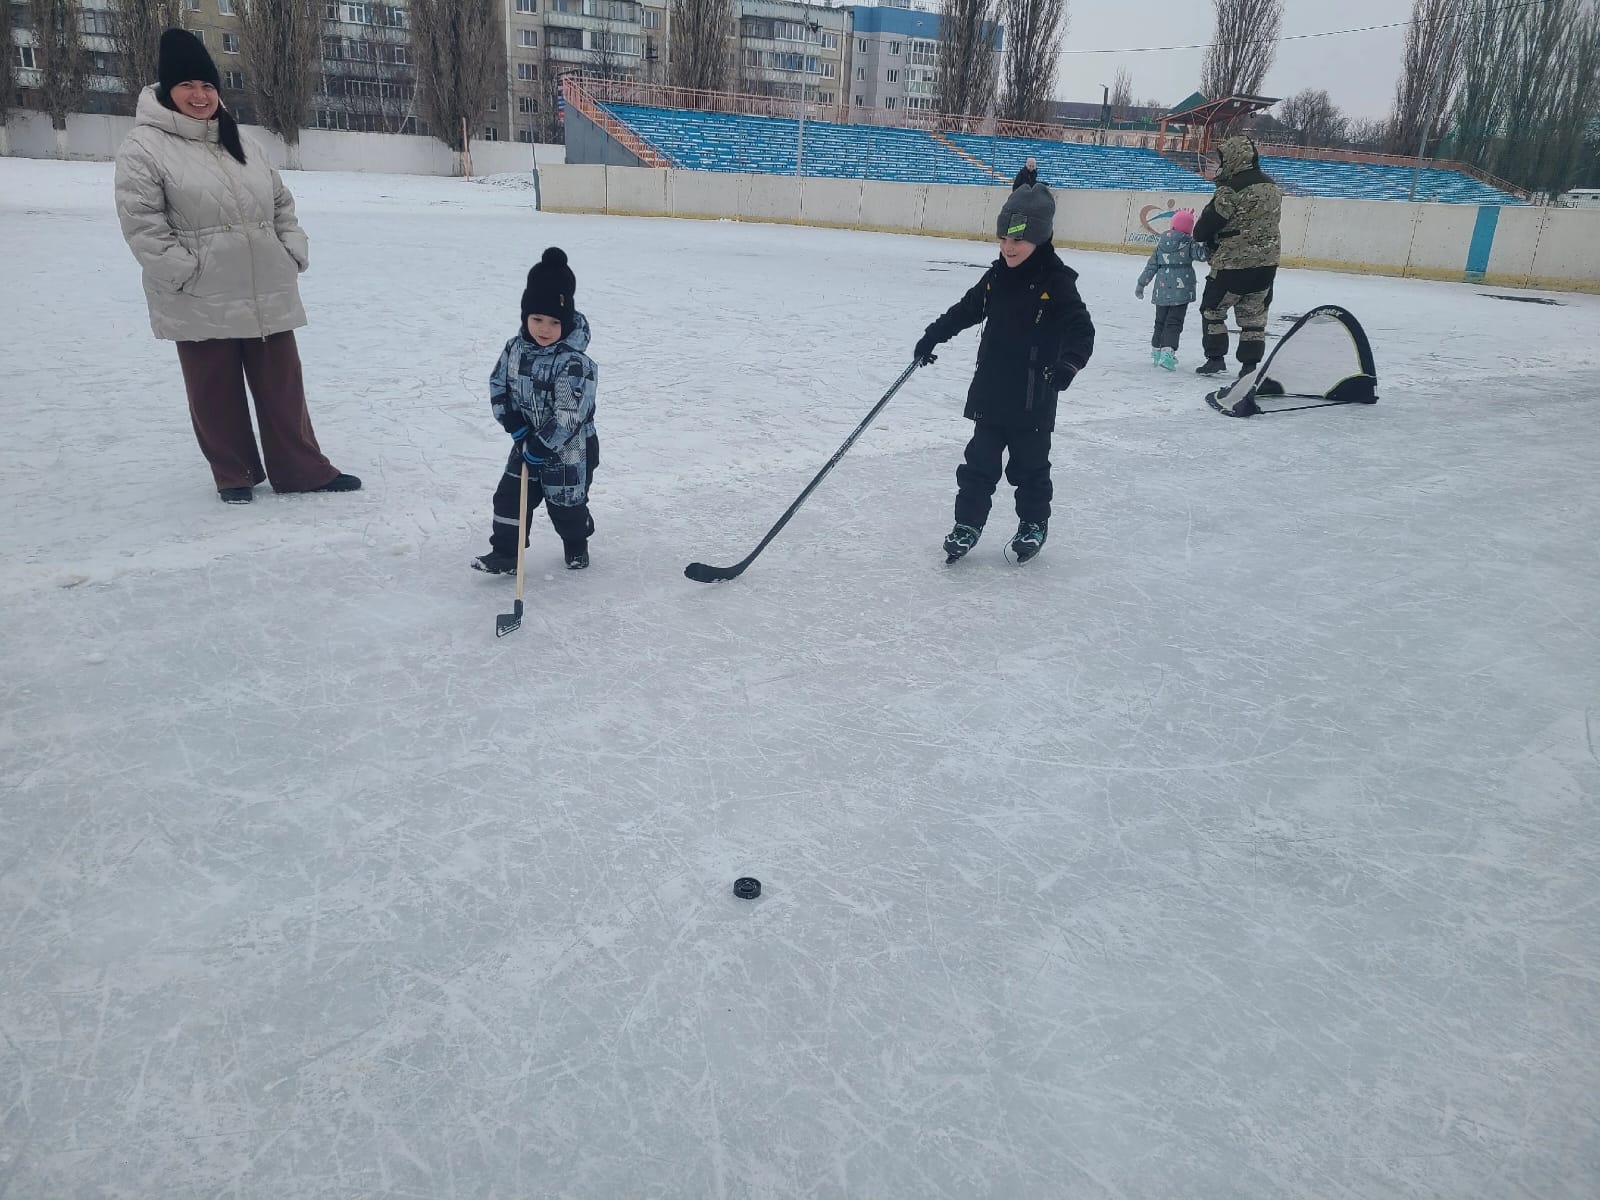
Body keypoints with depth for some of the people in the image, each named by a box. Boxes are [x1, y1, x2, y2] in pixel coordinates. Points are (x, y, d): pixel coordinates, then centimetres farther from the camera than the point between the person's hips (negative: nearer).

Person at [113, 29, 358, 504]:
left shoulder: (240, 143, 14)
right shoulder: (144, 146, -5)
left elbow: (281, 202, 19)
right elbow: (141, 220, -10)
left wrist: (294, 252, 5)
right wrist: (184, 272, -16)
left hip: (268, 294, 5)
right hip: (201, 302, -4)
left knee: (282, 386, 8)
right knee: (217, 392, 6)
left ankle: (300, 468, 18)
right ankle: (234, 475, 21)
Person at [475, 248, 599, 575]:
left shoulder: (575, 363, -26)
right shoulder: (516, 348, -4)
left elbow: (568, 416, -27)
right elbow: (498, 384, 5)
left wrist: (541, 446, -22)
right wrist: (514, 422, -8)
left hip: (568, 450, -6)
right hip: (527, 442, 6)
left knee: (566, 505, 11)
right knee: (510, 496, 6)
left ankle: (576, 546, 39)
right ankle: (504, 554, 17)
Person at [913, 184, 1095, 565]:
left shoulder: (1056, 282, -14)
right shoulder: (996, 276, 4)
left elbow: (1081, 328, -20)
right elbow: (966, 310, 17)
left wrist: (1069, 362, -38)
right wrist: (933, 336, 14)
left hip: (1032, 397, -5)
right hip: (990, 390, 5)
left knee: (1029, 465, 10)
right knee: (979, 461, 9)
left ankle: (1034, 524, 28)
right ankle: (968, 522, 20)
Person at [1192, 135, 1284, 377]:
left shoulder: (1231, 189, -16)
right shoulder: (1272, 187, 9)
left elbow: (1208, 223, -11)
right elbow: (1269, 222, 16)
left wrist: (1200, 237, 12)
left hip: (1234, 264, -7)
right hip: (1267, 263, 7)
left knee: (1212, 309, 10)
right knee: (1253, 314, 13)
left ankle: (1216, 357, 9)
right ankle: (1250, 364, 14)